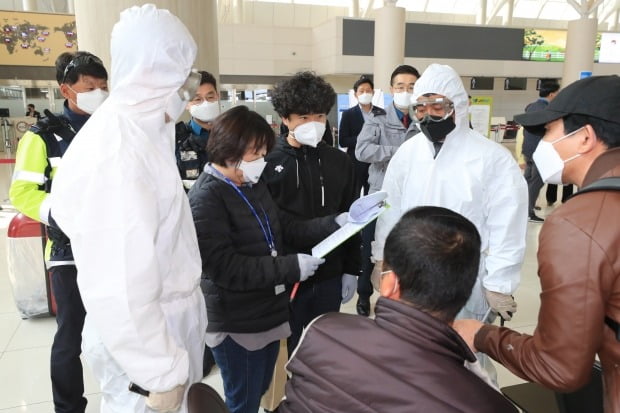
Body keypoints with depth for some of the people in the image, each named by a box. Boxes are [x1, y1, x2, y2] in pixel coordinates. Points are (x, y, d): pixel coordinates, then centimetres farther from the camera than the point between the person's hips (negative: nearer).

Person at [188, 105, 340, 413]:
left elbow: (285, 229, 10)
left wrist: (334, 224, -2)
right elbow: (224, 267, -27)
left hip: (268, 313, 8)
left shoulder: (254, 186, 6)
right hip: (236, 324, -8)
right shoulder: (206, 197, -20)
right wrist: (290, 267, -27)